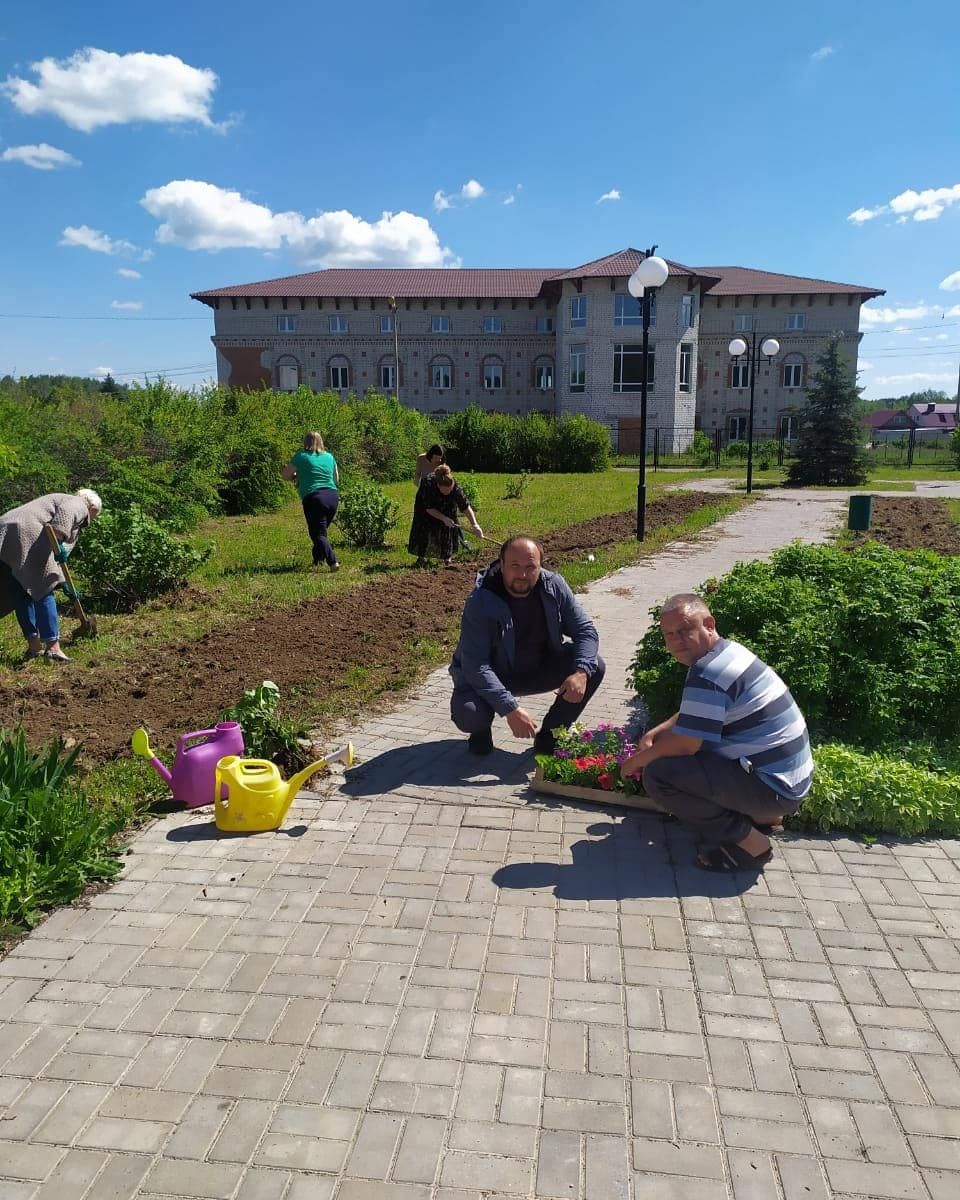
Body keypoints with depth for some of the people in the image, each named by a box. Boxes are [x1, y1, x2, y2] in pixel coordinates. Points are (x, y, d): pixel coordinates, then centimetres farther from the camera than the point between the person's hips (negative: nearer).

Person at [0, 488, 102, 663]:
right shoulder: (78, 505, 13)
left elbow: (53, 558, 40)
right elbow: (64, 513, -16)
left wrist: (64, 584, 42)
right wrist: (59, 542, -24)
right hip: (25, 534, -9)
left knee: (21, 594, 12)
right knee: (43, 591, -6)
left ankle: (34, 645, 18)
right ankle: (52, 647, -7)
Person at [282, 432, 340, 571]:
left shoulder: (301, 456, 2)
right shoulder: (329, 457, 15)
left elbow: (286, 475, 7)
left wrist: (298, 475, 26)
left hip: (313, 498, -5)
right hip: (333, 496, 5)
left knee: (318, 534, -4)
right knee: (322, 530, 20)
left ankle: (333, 562, -19)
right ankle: (318, 560, 24)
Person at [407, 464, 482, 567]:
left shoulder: (456, 487, -36)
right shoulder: (428, 485, -41)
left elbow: (466, 507, -28)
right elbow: (429, 508, -30)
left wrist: (474, 525, -34)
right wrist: (444, 518, -37)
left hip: (447, 507, 1)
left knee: (447, 527, -6)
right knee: (424, 528, -7)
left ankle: (447, 556, 10)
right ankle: (421, 556, 7)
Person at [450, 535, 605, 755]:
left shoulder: (554, 586, -13)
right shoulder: (481, 602, -26)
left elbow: (586, 630, -8)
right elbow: (475, 665, -30)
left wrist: (581, 672, -28)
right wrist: (510, 709, -38)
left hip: (539, 671, 5)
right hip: (489, 678, -4)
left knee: (595, 667, -15)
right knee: (467, 714, -34)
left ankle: (548, 736, 3)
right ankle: (481, 730, 7)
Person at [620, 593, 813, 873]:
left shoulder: (707, 674, -23)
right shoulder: (729, 651, 8)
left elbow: (684, 744, -21)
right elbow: (691, 715, 22)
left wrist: (637, 760, -4)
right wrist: (652, 734, 9)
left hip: (773, 787, -10)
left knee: (658, 774, -21)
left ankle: (749, 842, -6)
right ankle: (761, 815, 16)